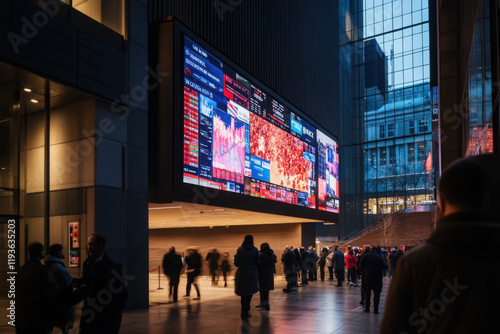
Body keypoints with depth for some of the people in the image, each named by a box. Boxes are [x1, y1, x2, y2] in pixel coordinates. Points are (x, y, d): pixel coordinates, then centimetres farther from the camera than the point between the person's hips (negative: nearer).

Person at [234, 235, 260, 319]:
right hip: (252, 274, -1)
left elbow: (236, 263, -5)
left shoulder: (240, 250, -7)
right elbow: (257, 263, -2)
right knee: (249, 294, 6)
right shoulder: (255, 250, -7)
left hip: (242, 274, 1)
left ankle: (244, 311, 22)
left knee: (243, 294, 16)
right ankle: (245, 312, 2)